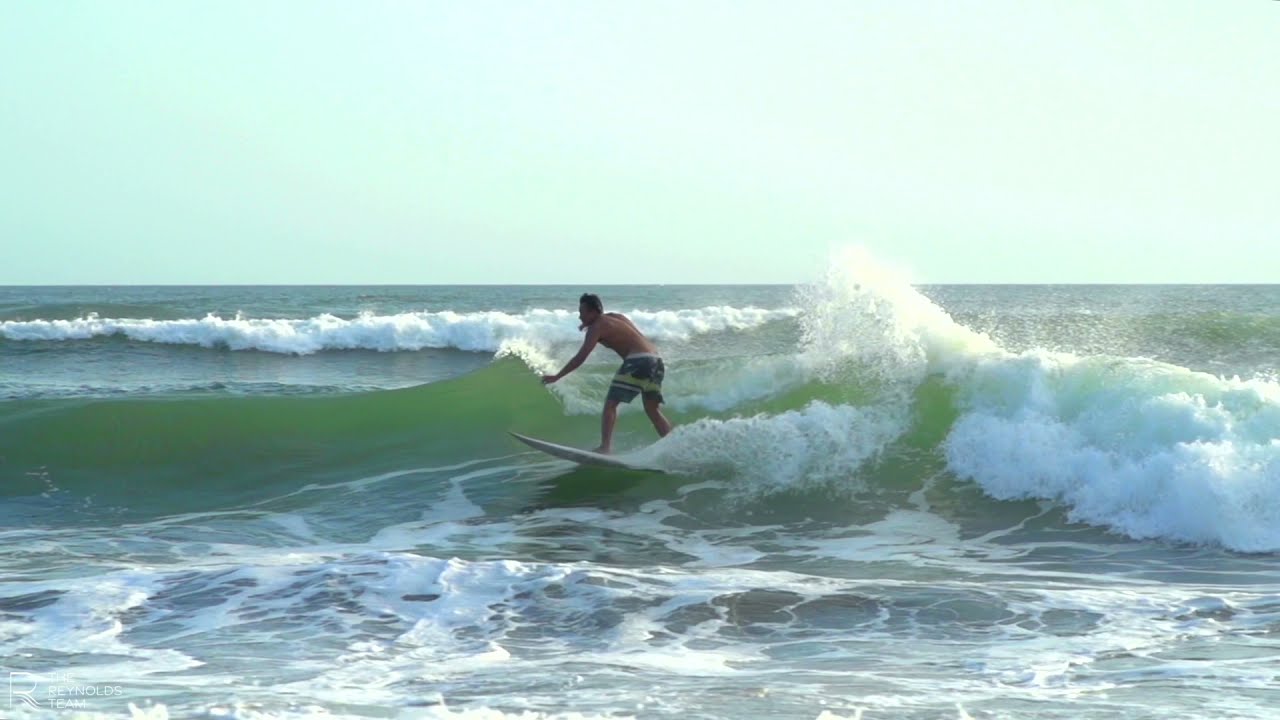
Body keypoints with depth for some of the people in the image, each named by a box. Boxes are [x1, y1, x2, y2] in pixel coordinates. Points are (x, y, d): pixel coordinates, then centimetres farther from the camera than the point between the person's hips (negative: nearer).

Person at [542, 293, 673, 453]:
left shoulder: (596, 327, 0)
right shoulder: (615, 317, 23)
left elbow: (581, 357, -8)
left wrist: (556, 377, -5)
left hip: (638, 360, -8)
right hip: (655, 359, 8)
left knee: (610, 403, -7)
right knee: (653, 410, 16)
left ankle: (605, 447, -20)